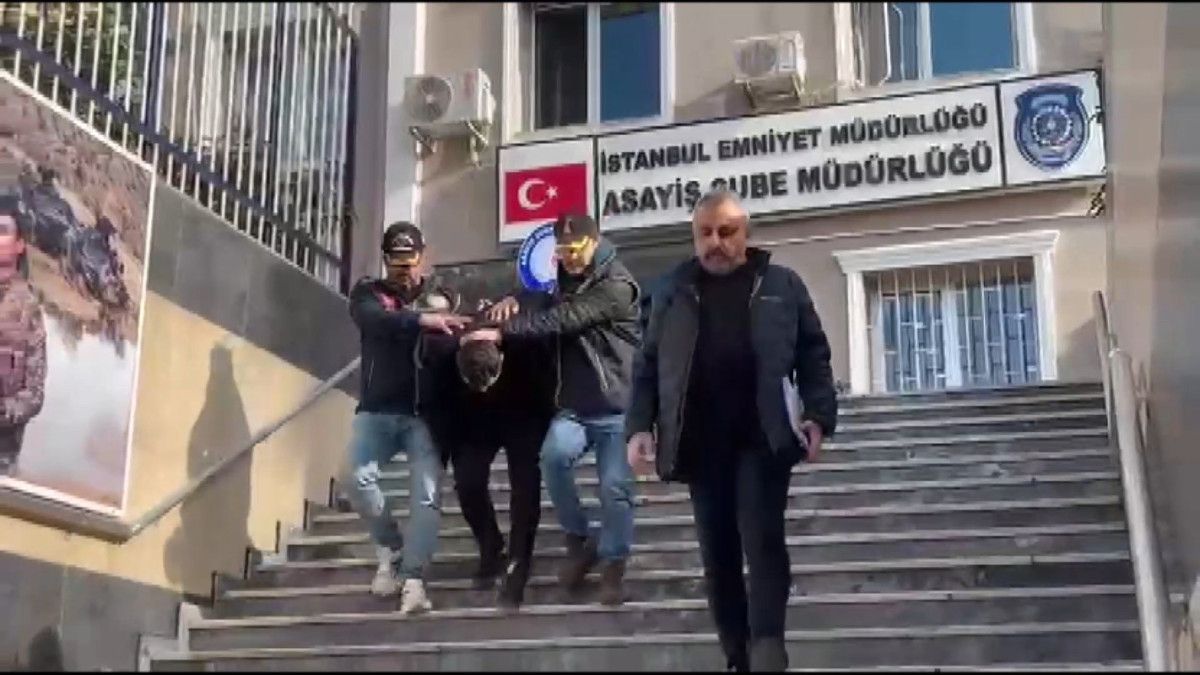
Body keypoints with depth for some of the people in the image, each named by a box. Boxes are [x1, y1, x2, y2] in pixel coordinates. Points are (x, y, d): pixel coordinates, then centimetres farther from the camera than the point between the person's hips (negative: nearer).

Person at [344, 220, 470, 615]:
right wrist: (421, 320, -35)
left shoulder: (443, 296, 11)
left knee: (427, 493, -15)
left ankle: (413, 580, -14)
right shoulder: (367, 292, 6)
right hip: (377, 411, 0)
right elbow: (375, 320, -17)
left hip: (424, 414, 0)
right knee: (359, 479, -17)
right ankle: (391, 550, 9)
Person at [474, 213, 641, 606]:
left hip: (616, 407, -5)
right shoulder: (562, 284, 15)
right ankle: (578, 540, -4)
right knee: (554, 455, -23)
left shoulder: (616, 286, -13)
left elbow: (562, 320, -22)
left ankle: (613, 565, 13)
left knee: (615, 487, -8)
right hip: (573, 405, 5)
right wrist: (513, 307, -7)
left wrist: (503, 331, -26)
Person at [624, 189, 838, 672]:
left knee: (763, 540, -12)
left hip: (763, 440, -2)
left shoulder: (781, 285, 7)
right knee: (717, 554, 5)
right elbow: (649, 364, 11)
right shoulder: (674, 292, 12)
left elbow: (813, 354, 7)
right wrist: (640, 425, -1)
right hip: (700, 444, 2)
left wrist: (818, 415, -7)